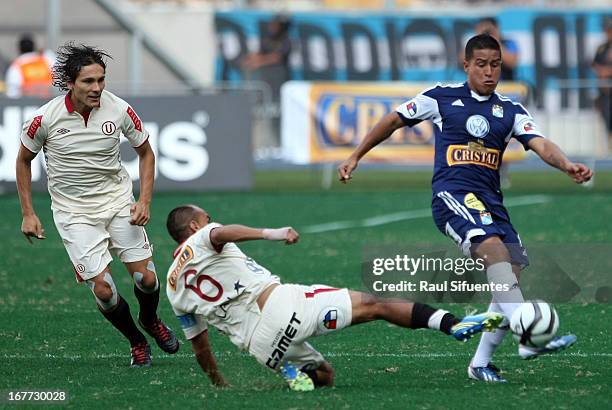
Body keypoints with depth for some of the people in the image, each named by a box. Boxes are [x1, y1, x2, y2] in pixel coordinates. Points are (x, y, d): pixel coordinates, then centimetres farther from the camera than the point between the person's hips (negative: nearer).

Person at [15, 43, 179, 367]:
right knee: (102, 289, -12)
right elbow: (24, 160, 3)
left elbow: (145, 152, 6)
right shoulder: (45, 118, -16)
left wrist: (145, 200, -5)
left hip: (118, 200, 2)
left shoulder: (119, 110, -11)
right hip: (74, 211, -2)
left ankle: (150, 319, 31)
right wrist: (28, 214, 1)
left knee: (146, 279, -4)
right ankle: (137, 342, 13)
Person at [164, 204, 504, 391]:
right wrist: (269, 234, -31)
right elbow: (223, 233, -20)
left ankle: (295, 373, -9)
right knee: (371, 304, 0)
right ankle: (452, 324, -13)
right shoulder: (203, 239, 7)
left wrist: (220, 387, 35)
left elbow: (200, 348, 24)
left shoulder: (174, 290, 21)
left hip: (261, 346, 5)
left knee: (323, 375, 26)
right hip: (278, 303, -5)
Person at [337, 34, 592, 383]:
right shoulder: (442, 97, 6)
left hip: (490, 199, 6)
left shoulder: (510, 110, 14)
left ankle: (481, 363, 9)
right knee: (493, 245, -31)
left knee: (511, 277, -6)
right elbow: (394, 121, 17)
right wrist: (355, 157, 18)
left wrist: (568, 165, -22)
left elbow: (541, 144, -2)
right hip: (452, 194, -6)